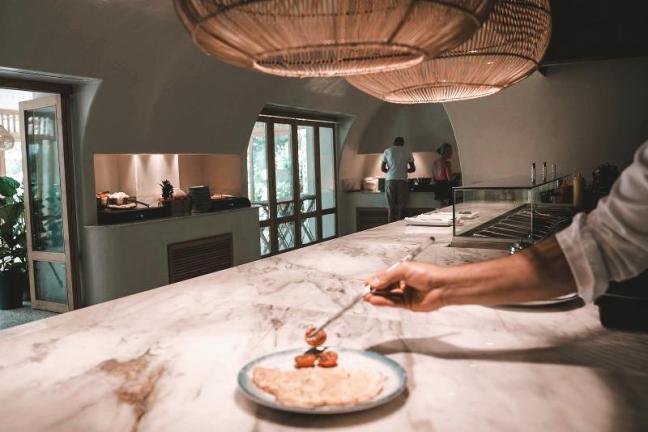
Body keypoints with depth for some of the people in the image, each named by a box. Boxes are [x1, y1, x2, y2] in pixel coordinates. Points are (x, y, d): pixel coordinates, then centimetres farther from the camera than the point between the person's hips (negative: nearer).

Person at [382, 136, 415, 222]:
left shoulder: (387, 151, 11)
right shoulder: (407, 152, 9)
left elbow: (382, 168, 10)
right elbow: (413, 169, 10)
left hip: (390, 180, 1)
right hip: (402, 180, -1)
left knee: (391, 209, 4)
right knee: (401, 209, 2)